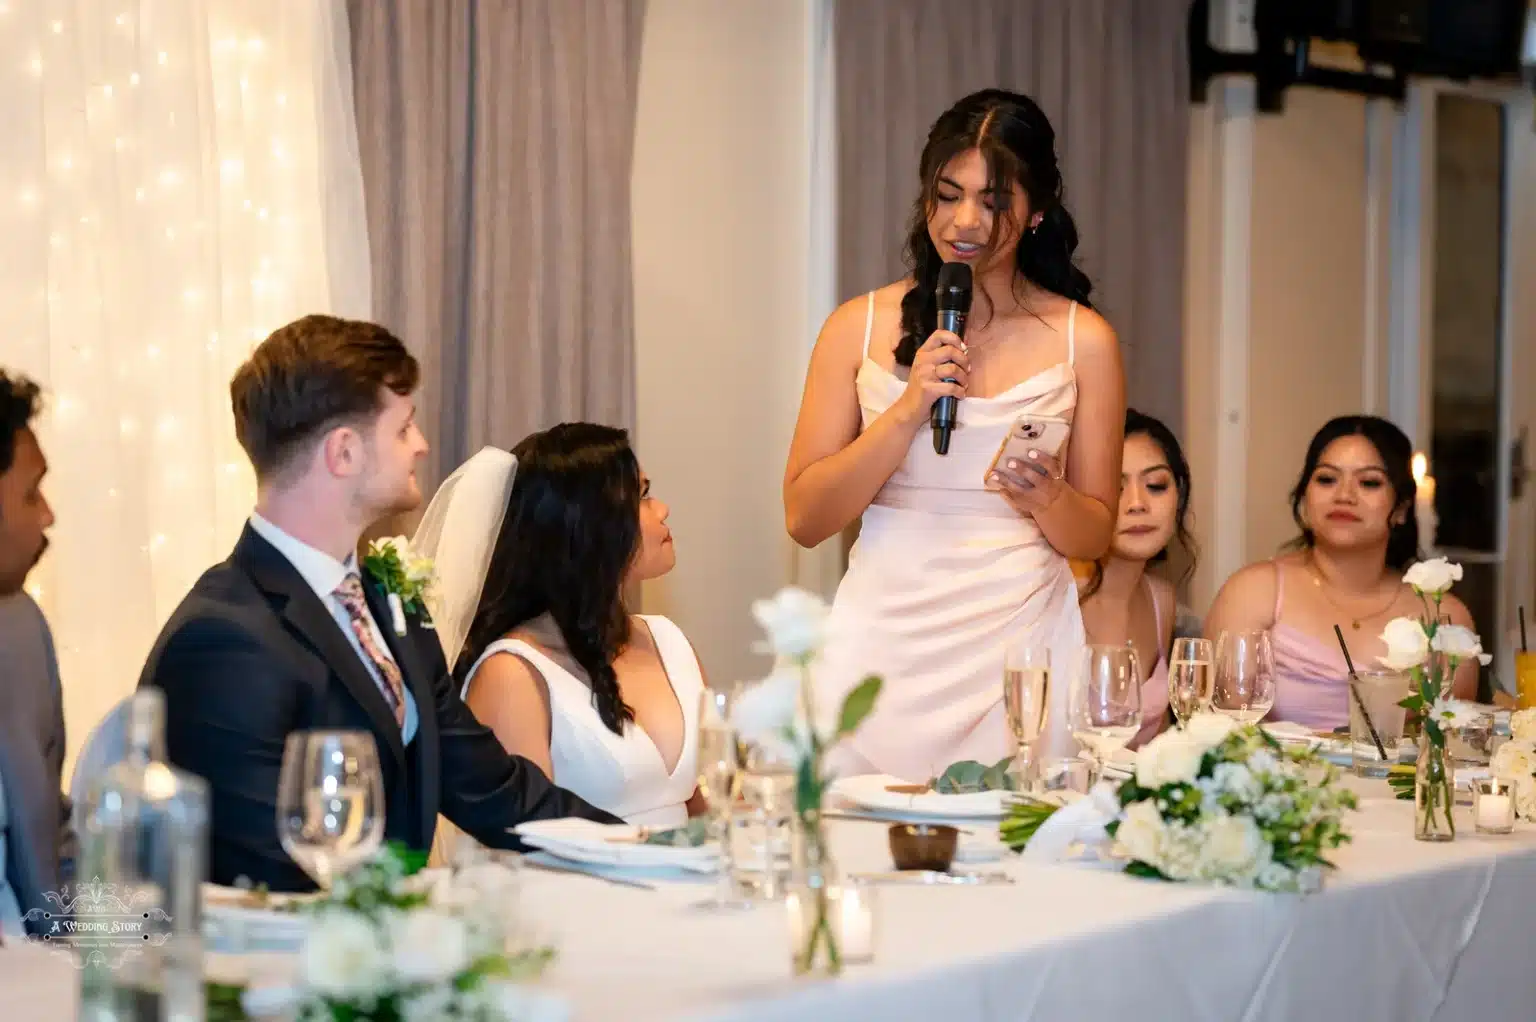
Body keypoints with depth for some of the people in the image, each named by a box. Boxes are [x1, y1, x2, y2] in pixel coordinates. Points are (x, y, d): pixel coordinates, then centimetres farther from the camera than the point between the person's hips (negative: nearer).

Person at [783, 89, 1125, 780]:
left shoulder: (1082, 340, 5)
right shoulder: (861, 327, 4)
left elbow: (1094, 536, 10)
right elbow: (804, 518, 0)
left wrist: (1046, 497, -12)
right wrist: (907, 412, -9)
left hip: (1022, 645, 0)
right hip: (884, 642, 0)